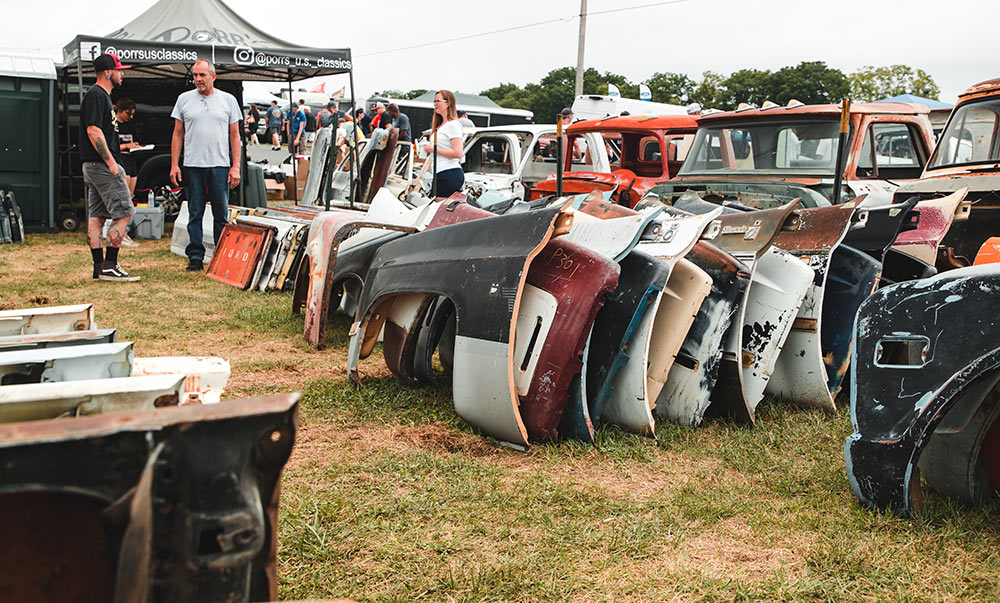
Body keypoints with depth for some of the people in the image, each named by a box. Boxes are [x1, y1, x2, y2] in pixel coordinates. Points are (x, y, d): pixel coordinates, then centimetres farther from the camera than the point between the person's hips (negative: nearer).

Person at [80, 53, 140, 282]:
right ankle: (109, 266, -9)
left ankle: (99, 267, 10)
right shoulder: (97, 95, -12)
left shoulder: (101, 95, 20)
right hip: (102, 163, -11)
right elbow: (93, 130, -20)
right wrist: (111, 162, -22)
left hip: (94, 165, 11)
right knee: (123, 213, -9)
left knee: (96, 216, 8)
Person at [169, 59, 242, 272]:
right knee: (195, 214, 4)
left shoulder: (228, 100, 7)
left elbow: (234, 136, 7)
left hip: (220, 166, -1)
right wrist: (174, 164, 3)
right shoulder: (184, 99, 9)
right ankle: (195, 257, 9)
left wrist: (236, 166, -1)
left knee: (222, 214, 2)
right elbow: (177, 134, 11)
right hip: (192, 166, 1)